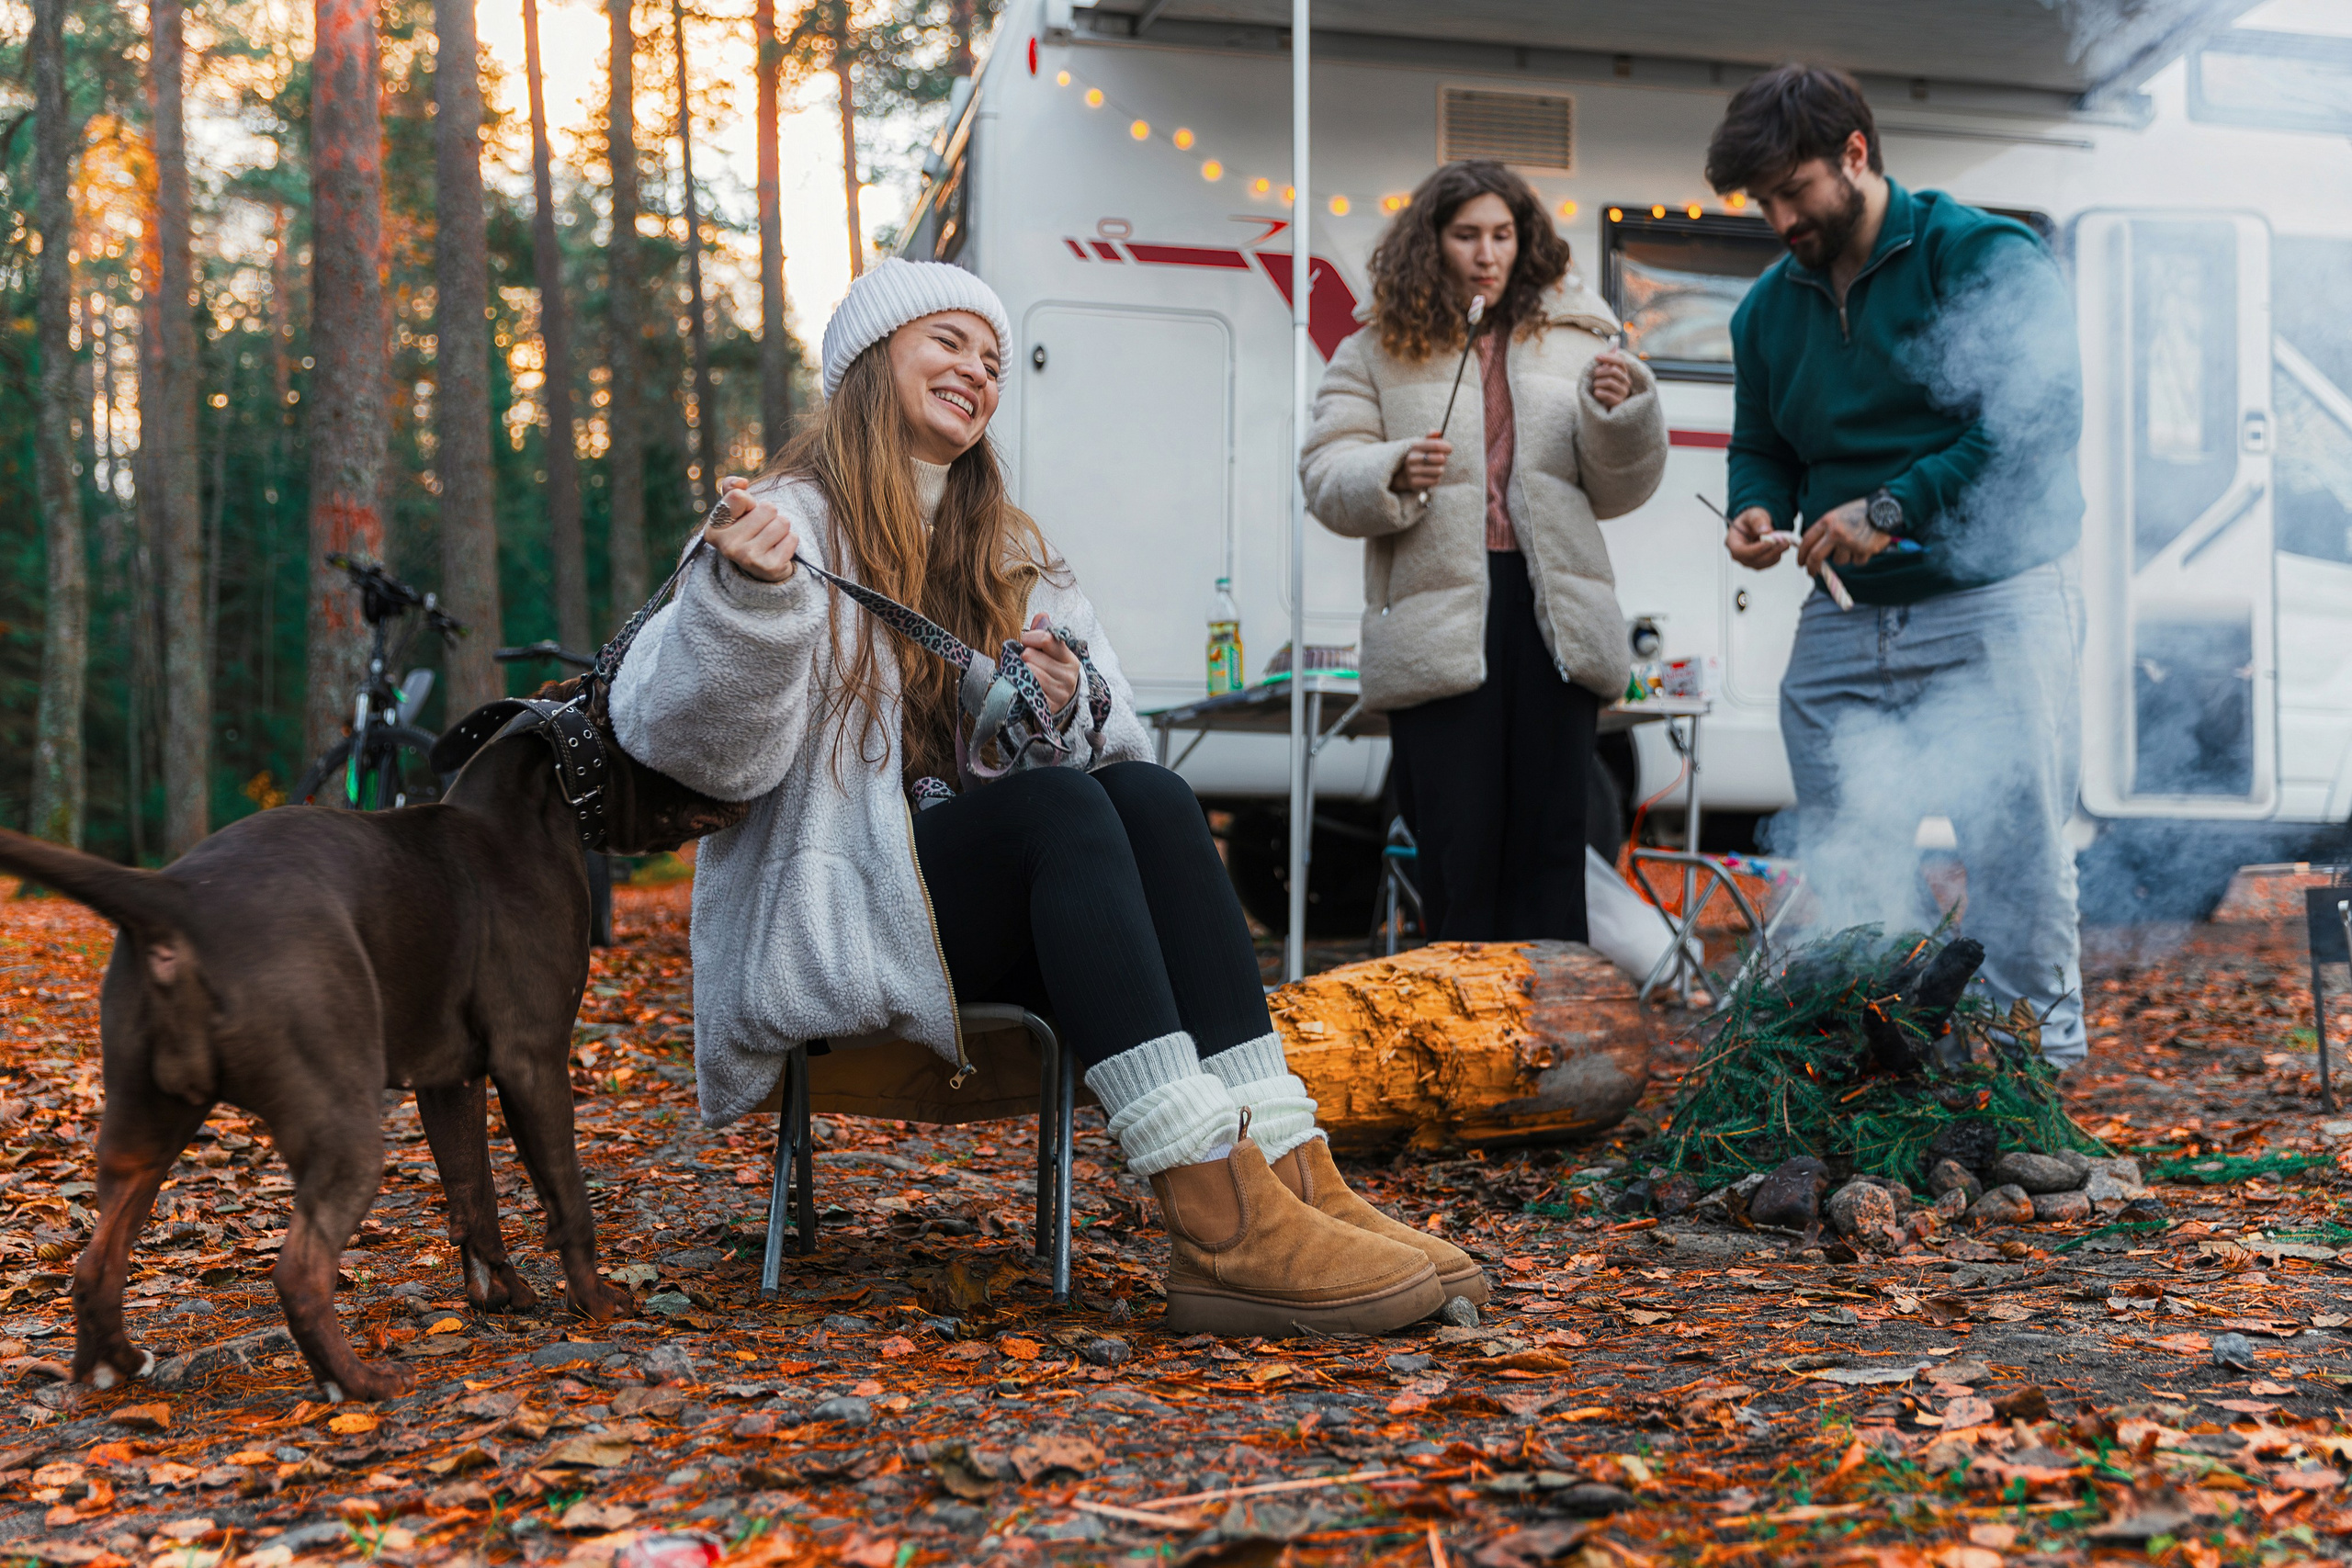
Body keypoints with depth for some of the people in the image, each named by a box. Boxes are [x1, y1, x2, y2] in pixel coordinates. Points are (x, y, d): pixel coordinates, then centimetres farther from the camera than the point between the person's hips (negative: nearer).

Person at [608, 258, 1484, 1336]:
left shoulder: (1011, 550, 20)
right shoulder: (793, 521, 0)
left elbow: (1112, 748, 14)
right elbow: (696, 740, -15)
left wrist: (1065, 714, -8)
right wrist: (744, 597, -33)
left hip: (993, 931, 5)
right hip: (832, 924, -5)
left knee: (1148, 794, -23)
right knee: (1056, 805, -30)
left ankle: (1290, 1173, -35)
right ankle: (1220, 1225, -43)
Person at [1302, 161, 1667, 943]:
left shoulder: (1572, 342, 14)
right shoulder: (1377, 352, 8)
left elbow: (1618, 489, 14)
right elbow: (1326, 476, 3)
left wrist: (1619, 411, -5)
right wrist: (1393, 476, -16)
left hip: (1552, 612, 2)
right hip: (1436, 620, -2)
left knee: (1551, 842, 4)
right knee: (1457, 847, -1)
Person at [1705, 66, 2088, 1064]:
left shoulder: (1986, 256, -6)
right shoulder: (1767, 310, 15)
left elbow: (2043, 417, -17)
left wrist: (1893, 509, -20)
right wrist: (1754, 511, 1)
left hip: (1991, 611, -5)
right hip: (1841, 625, 6)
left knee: (2016, 858, -5)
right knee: (1844, 883, 5)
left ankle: (2040, 1053, 7)